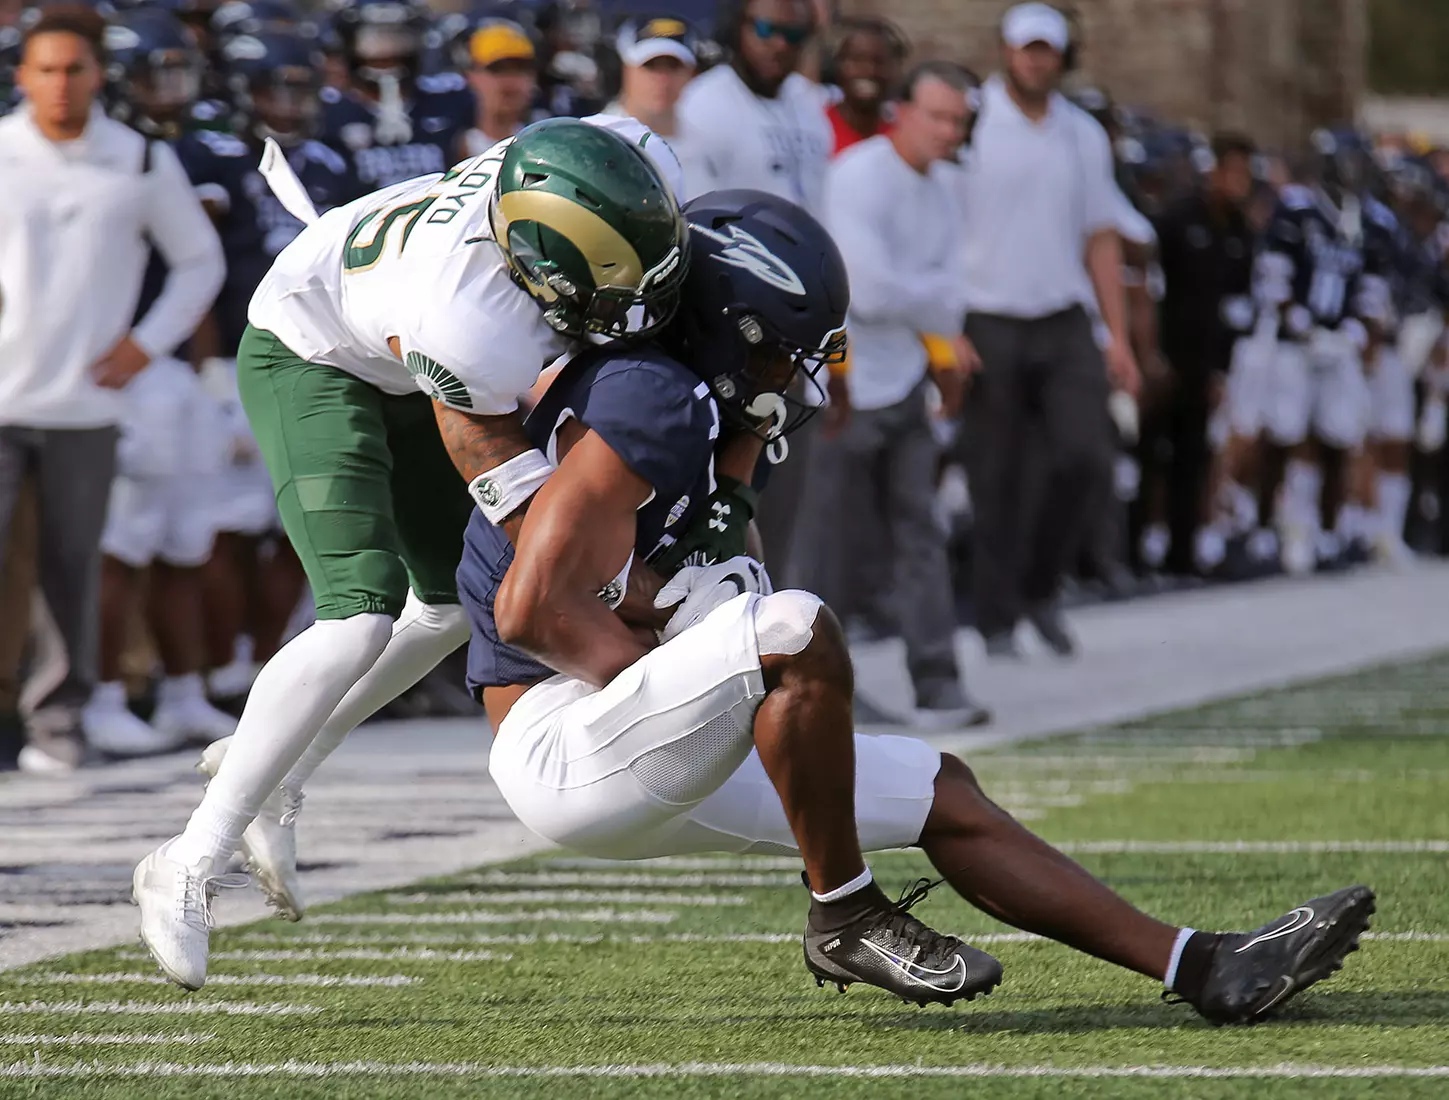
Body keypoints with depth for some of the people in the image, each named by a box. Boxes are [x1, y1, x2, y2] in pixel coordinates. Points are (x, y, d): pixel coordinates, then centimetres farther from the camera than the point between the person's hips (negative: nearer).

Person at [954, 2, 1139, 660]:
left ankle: (1040, 589, 11)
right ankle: (997, 621, 9)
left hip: (1065, 327, 4)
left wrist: (1119, 338, 8)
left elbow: (1100, 241, 15)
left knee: (1086, 459, -9)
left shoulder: (1083, 136, 12)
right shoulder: (971, 125, -3)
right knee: (997, 483, -1)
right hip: (989, 326, -4)